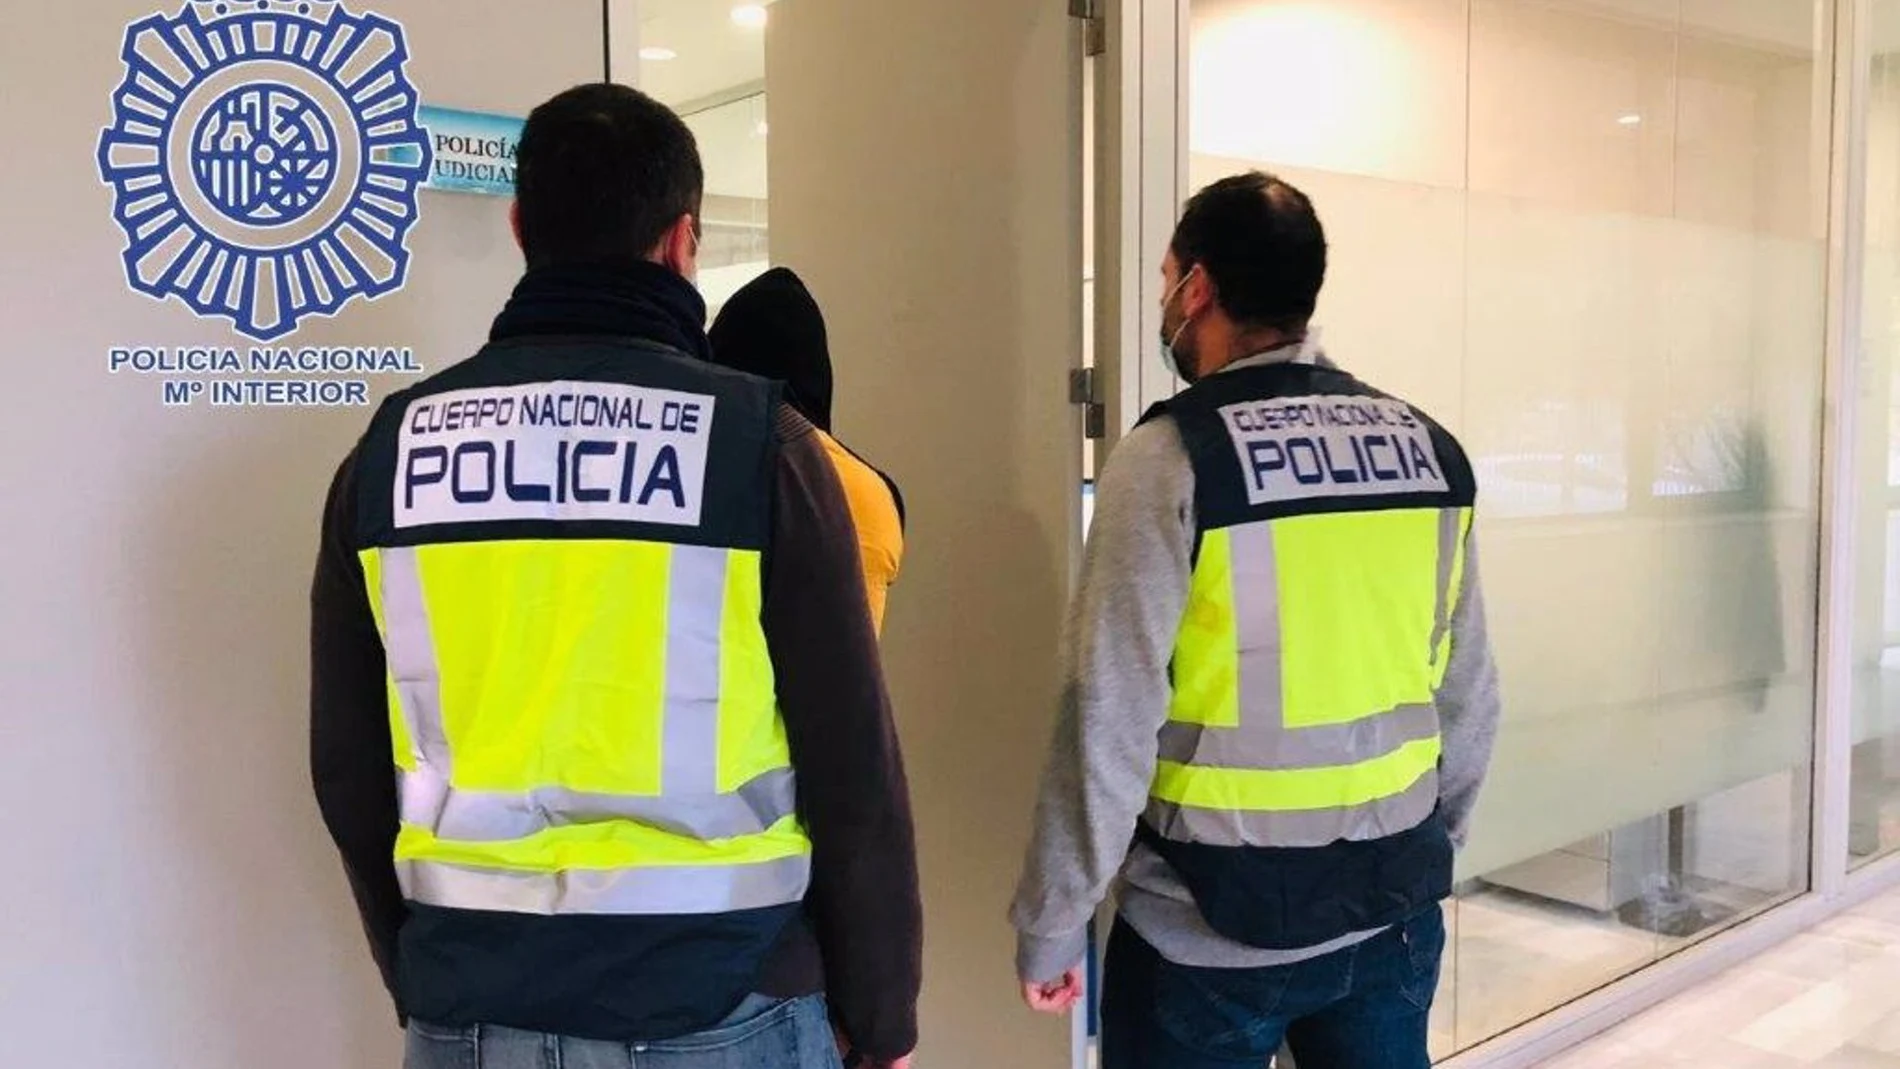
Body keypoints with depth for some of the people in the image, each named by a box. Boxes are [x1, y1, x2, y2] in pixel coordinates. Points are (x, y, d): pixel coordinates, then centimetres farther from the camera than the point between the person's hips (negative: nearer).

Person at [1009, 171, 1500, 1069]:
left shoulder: (1172, 459, -14)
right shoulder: (1429, 449, 1)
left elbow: (1110, 718, -15)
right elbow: (1470, 698, 6)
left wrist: (1052, 921, -6)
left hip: (1208, 924, -4)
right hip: (1390, 909, 5)